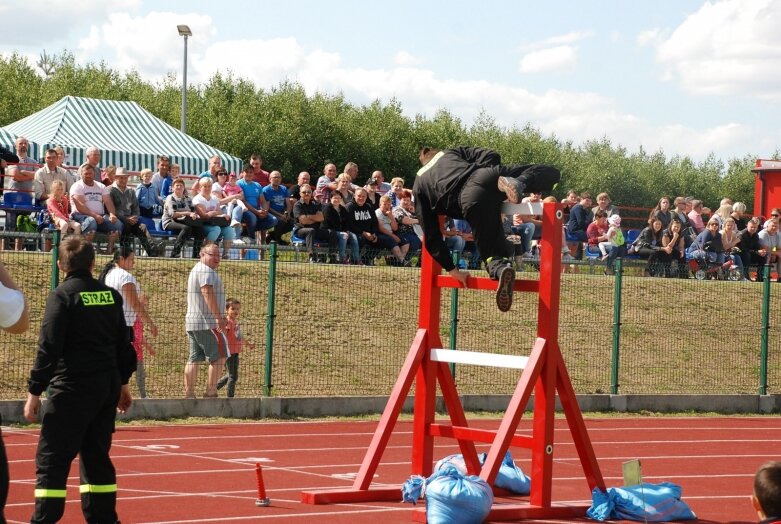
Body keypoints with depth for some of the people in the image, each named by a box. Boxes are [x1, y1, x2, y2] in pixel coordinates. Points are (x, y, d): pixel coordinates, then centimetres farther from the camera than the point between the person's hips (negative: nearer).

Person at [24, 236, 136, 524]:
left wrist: (35, 391, -10)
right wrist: (122, 382, 27)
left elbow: (49, 347, -13)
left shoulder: (62, 295, -9)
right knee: (96, 456, 16)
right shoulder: (111, 295, 9)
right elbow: (124, 343, 16)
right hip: (108, 386, 6)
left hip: (72, 389, -6)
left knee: (51, 459, -4)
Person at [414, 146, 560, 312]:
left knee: (492, 254, 10)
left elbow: (431, 236, 26)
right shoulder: (450, 154, 38)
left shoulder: (419, 184, 33)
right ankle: (519, 182, -19)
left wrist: (452, 269, 29)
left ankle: (501, 269, -31)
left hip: (472, 200, -1)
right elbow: (491, 156, 20)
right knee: (552, 173, 17)